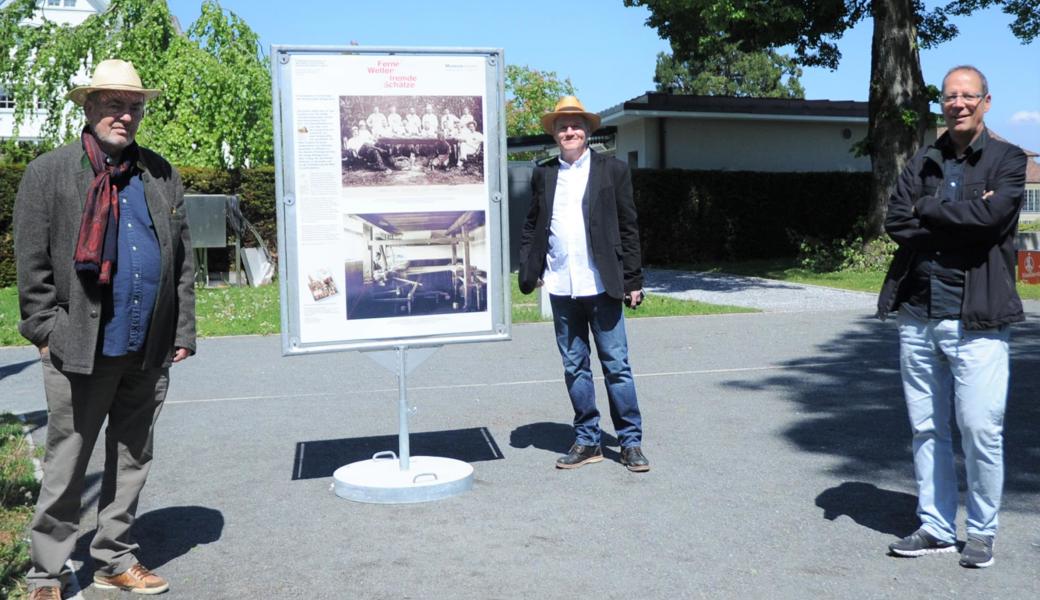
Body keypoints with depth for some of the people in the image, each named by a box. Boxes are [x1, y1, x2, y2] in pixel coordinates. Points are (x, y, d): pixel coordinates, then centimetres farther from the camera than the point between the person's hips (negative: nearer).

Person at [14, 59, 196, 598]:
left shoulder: (161, 175, 10)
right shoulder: (47, 174, 0)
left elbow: (183, 259, 10)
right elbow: (32, 266, -2)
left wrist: (184, 330, 6)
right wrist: (47, 332, -7)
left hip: (151, 352, 4)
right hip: (81, 351, -4)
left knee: (132, 461, 14)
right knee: (65, 468, 6)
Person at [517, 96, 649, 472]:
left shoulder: (612, 171, 3)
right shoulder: (543, 175, 11)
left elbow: (628, 228, 2)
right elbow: (531, 227, 14)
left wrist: (633, 281, -2)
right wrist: (529, 271, 1)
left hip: (602, 286, -3)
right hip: (561, 287, 3)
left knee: (616, 365, 1)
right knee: (574, 367, 10)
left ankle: (630, 442, 12)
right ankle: (587, 441, 20)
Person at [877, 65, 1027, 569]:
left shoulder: (1008, 160, 2)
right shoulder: (922, 163, 13)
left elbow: (990, 215, -17)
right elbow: (896, 221, -1)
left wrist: (928, 209, -6)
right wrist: (961, 219, -11)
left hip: (975, 320, -4)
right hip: (918, 317, 4)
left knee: (981, 431, -3)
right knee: (927, 430, 10)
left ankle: (981, 532, 15)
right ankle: (936, 528, 22)